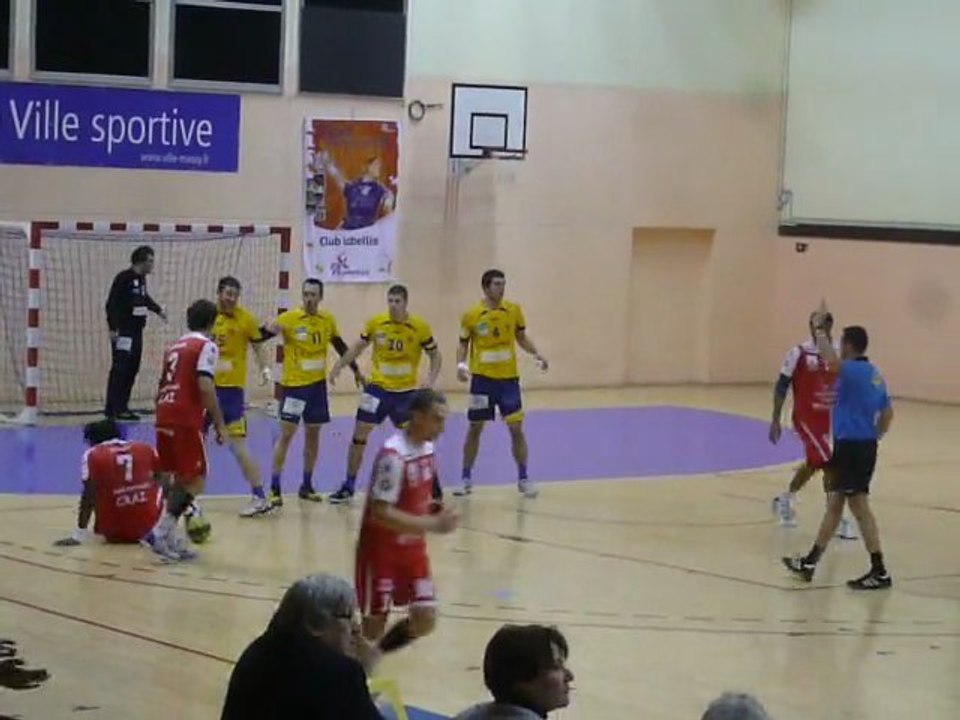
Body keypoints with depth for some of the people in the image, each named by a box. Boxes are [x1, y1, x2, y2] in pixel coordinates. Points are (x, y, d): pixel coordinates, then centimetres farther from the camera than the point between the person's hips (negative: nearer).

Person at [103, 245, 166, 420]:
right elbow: (112, 303, -17)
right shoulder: (124, 278, -14)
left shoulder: (141, 278, 12)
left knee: (132, 370, 8)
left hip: (136, 331, 9)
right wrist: (113, 328, -21)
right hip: (123, 331, -9)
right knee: (120, 370, -10)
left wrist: (158, 310, 41)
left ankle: (122, 407, 13)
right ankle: (114, 408, -8)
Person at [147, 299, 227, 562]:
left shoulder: (175, 347, 22)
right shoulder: (206, 346, -2)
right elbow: (205, 386, -15)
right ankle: (162, 531, -17)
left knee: (180, 479, 17)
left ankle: (173, 539, 13)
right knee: (196, 480, -2)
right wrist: (219, 423, -10)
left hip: (164, 418, 8)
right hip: (187, 420, -8)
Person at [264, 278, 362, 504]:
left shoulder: (328, 320, 4)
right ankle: (275, 488, -4)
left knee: (313, 434, 10)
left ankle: (307, 486, 21)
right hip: (293, 385, -5)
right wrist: (270, 330, -36)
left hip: (317, 384, 5)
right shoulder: (289, 318, -10)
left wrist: (355, 369, 21)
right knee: (286, 434, -7)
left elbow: (340, 346, 18)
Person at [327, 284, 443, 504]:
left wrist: (431, 379, -16)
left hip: (406, 391, -2)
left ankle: (433, 485, 16)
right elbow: (359, 347, 9)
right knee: (359, 435, 1)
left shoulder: (420, 327, -10)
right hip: (378, 388, 2)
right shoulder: (375, 323, -4)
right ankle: (348, 487, 13)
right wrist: (339, 366, 0)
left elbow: (435, 355, -1)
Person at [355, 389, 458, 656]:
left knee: (425, 620, 3)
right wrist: (432, 524, -29)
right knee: (374, 624, 1)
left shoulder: (427, 448, 1)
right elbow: (381, 513, -29)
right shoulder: (393, 455, -25)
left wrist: (436, 518, 3)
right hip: (381, 550, -7)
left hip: (412, 547, 7)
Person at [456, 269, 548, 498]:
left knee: (516, 428, 1)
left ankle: (523, 479, 14)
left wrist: (536, 353, -5)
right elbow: (463, 344, 3)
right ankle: (466, 479, 18)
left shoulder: (514, 310, -1)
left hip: (508, 378, 1)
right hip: (482, 379, -1)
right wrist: (461, 364, -15)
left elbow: (521, 337, 11)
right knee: (474, 429, 6)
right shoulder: (471, 315, -7)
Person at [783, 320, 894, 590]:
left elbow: (832, 361, -38)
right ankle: (810, 562, 26)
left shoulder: (855, 371, -16)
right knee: (834, 504, 16)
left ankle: (879, 572, -5)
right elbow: (888, 412, 19)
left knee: (860, 507, -6)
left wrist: (820, 330, -25)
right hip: (864, 445, 10)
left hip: (852, 447, -10)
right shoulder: (874, 374, 13)